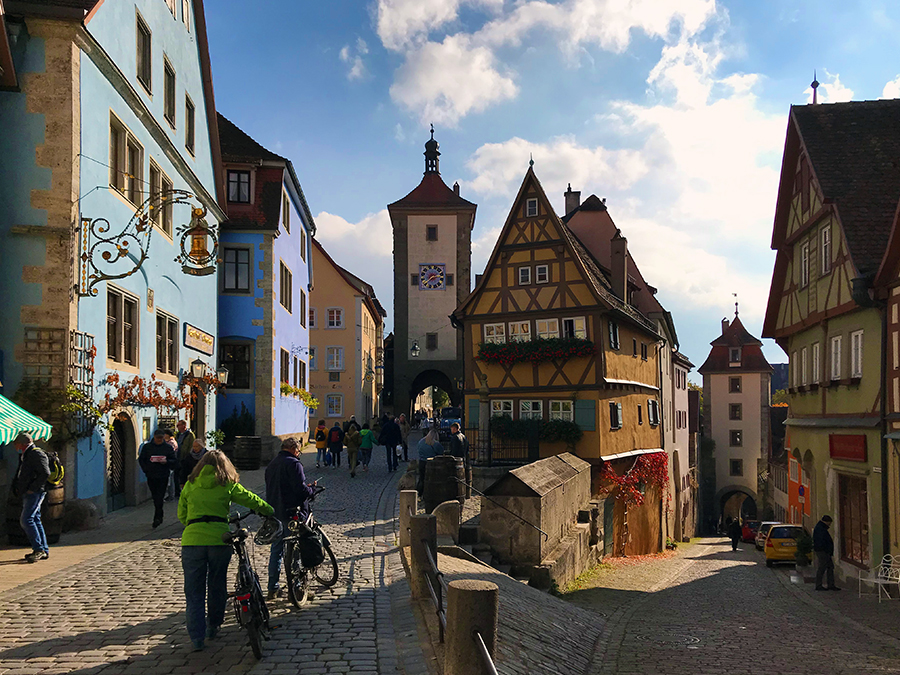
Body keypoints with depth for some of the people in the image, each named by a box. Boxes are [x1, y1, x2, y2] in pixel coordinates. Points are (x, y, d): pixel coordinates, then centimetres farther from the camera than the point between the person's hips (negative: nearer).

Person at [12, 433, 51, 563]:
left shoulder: (37, 454, -13)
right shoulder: (24, 455, 20)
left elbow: (45, 473, -22)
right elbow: (20, 473, 34)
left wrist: (32, 488, -20)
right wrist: (16, 486, 19)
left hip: (35, 493, -10)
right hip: (27, 494, 10)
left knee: (26, 520, -16)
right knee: (35, 520, 9)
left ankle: (39, 549, -14)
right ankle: (44, 551, 13)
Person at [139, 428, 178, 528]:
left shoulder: (168, 447, 4)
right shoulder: (147, 446, 7)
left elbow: (174, 460, 5)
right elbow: (141, 459, 10)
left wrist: (166, 462, -16)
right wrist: (146, 470, -3)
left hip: (163, 476, -2)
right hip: (151, 476, 2)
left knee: (159, 498, -9)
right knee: (155, 497, 9)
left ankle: (157, 518, -10)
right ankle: (160, 517, 24)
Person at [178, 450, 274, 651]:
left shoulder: (190, 485, 13)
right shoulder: (227, 485, 8)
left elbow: (181, 515, 18)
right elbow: (252, 500, 16)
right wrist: (270, 511, 33)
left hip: (192, 540, 1)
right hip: (219, 538, 0)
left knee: (194, 591, 6)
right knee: (217, 586, 18)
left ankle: (197, 636, -2)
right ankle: (213, 626, 31)